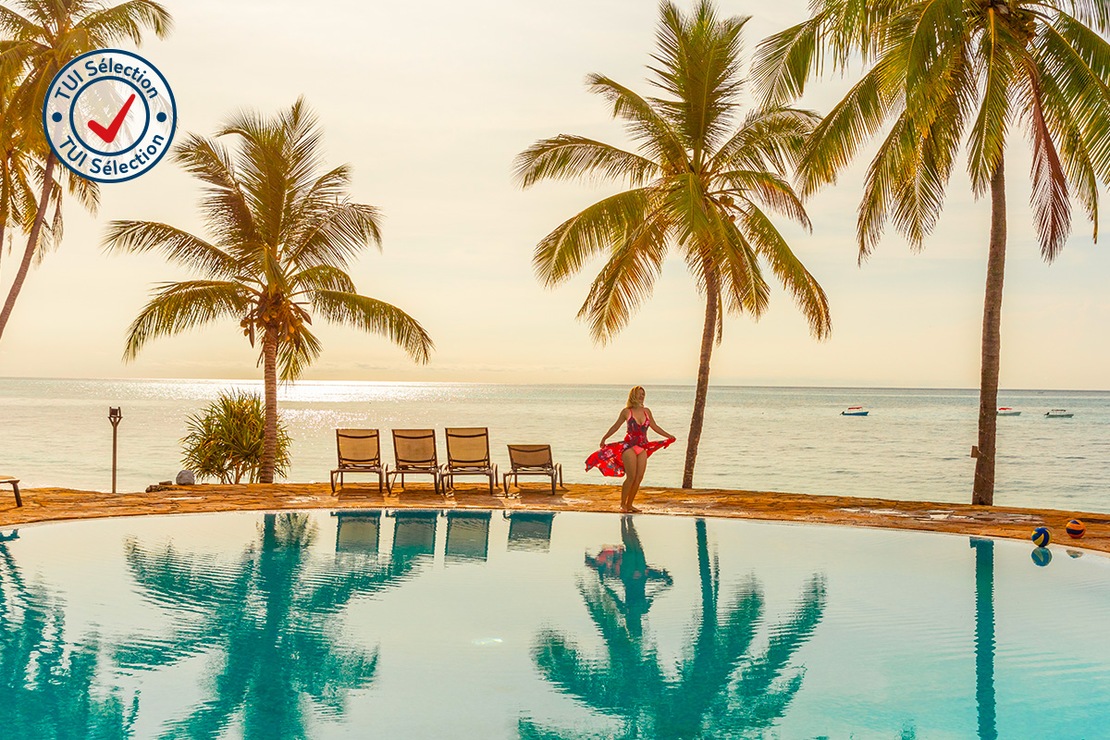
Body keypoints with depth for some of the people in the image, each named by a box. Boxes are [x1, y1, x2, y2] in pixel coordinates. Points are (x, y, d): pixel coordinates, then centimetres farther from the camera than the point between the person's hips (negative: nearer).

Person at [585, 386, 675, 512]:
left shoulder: (646, 411, 9)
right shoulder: (626, 412, -2)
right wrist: (604, 438, 0)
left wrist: (669, 436, 23)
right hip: (629, 446, -5)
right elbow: (615, 427, 5)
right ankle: (622, 504, 1)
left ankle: (629, 504, 10)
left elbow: (654, 426, 21)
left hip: (643, 447, 5)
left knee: (639, 477, 0)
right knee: (631, 477, -11)